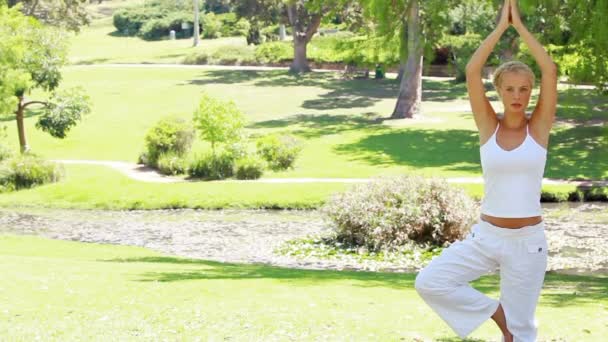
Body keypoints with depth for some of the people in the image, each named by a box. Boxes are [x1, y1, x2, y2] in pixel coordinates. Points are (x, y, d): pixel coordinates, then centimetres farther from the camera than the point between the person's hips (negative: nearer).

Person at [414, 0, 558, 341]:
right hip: (486, 236, 2)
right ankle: (496, 311, 6)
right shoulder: (489, 126, 0)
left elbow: (551, 71, -13)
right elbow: (472, 72, -10)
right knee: (429, 283, -13)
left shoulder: (539, 126, -2)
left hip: (528, 241, -2)